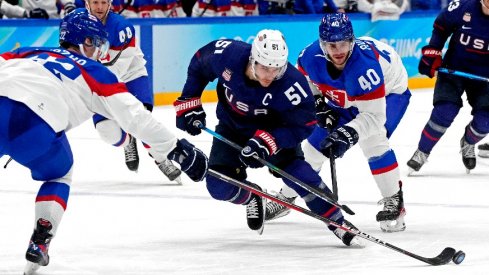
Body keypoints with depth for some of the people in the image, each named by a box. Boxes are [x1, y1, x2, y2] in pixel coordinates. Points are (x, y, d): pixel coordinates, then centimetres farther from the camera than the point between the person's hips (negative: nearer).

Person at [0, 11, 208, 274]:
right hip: (32, 124, -2)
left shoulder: (29, 52, 34)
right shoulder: (92, 71, 24)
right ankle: (39, 243, 13)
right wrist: (176, 149, 23)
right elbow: (134, 115, 18)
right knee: (58, 177, 27)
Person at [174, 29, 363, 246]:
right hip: (232, 128, 2)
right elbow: (199, 65, -8)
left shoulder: (291, 83, -36)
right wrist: (189, 104, -7)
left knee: (297, 172, -22)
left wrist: (266, 141, -39)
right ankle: (251, 197, 25)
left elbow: (302, 125, -28)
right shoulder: (227, 55, -30)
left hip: (272, 129, -2)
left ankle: (337, 222, -7)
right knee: (219, 186, -10)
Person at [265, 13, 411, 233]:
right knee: (316, 142, 6)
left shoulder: (364, 65, -43)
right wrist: (319, 104, -13)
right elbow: (302, 79, -1)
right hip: (345, 99, 6)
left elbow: (373, 115, -42)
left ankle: (394, 202, -17)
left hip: (389, 93, -6)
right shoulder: (312, 56, -28)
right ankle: (286, 197, 28)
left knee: (372, 139, -31)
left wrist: (347, 134, -54)